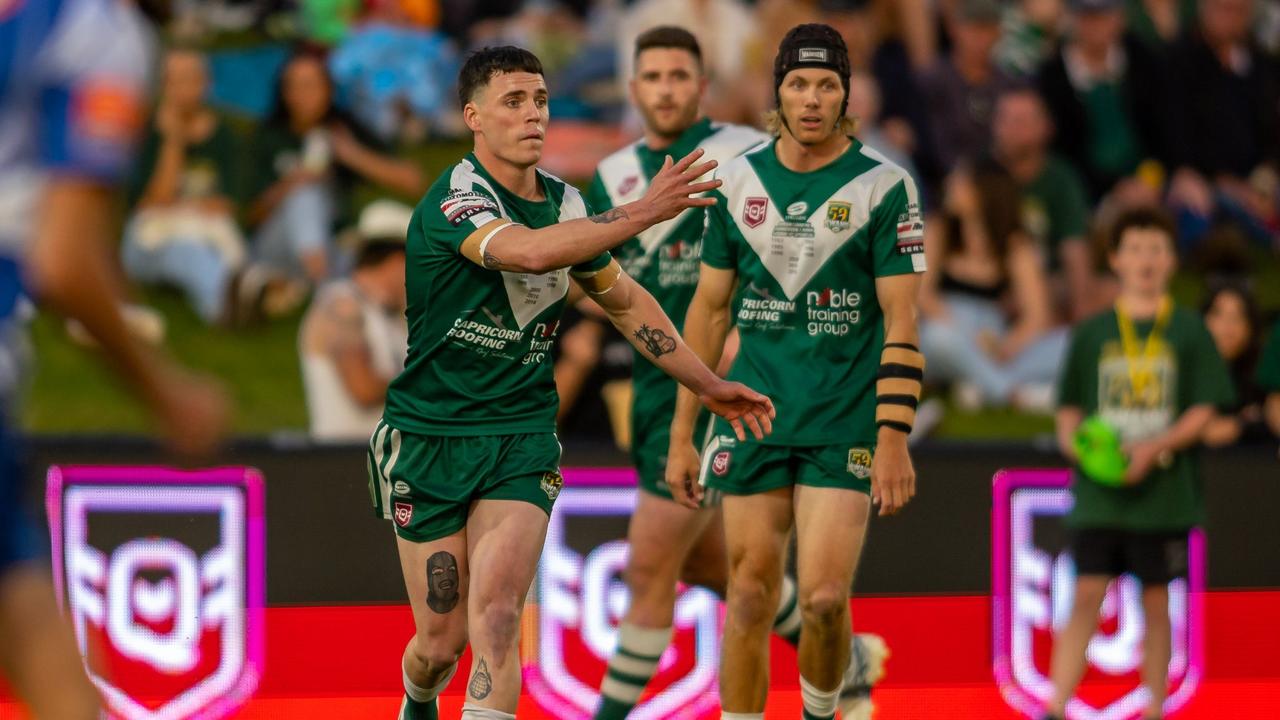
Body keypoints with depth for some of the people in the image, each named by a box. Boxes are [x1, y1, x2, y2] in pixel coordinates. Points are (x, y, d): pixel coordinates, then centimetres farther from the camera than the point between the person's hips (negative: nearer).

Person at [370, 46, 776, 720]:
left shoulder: (563, 203, 6)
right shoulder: (453, 198, -16)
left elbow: (625, 301, 22)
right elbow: (530, 252, -37)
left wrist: (708, 385, 23)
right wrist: (644, 211, -41)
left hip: (521, 440, 4)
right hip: (429, 438, -4)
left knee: (495, 612, -19)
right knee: (442, 639, 3)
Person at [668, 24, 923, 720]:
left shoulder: (882, 186, -3)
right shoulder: (739, 180, 6)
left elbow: (901, 322, -5)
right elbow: (708, 308, 12)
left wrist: (893, 438, -13)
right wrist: (682, 435, 10)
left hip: (844, 427, -3)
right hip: (754, 421, 3)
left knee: (823, 597, -11)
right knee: (749, 598, 0)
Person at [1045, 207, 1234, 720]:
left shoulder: (1188, 331, 4)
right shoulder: (1092, 333, 8)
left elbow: (1202, 412, 0)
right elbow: (1068, 413, 12)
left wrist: (1155, 447, -15)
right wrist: (1077, 445, -10)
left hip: (1163, 494, -1)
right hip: (1098, 496, 1)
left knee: (1156, 603, 4)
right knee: (1086, 597, -7)